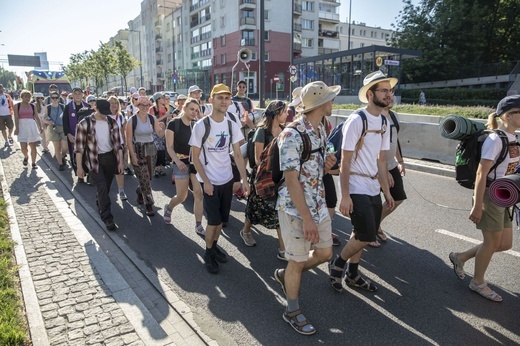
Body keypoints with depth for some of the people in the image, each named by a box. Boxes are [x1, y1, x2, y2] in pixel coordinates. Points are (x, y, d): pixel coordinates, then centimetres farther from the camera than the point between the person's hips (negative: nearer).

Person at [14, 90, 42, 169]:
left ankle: (33, 163, 7)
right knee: (23, 147, -5)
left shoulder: (33, 106, 8)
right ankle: (26, 157, 27)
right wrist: (17, 128, -13)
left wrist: (40, 127, 0)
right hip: (22, 126, -1)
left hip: (32, 126, 1)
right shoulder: (17, 106, 3)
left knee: (33, 146, 1)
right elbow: (16, 118, -4)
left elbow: (37, 117, 8)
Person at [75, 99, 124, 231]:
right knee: (102, 188, -10)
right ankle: (107, 218, -6)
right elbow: (79, 146, -7)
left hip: (110, 158, 4)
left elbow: (117, 144, 8)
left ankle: (100, 206, 38)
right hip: (94, 159, -4)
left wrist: (120, 162, 4)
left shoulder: (112, 123, 4)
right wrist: (79, 167, -9)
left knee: (106, 187, 13)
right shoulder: (85, 124, -9)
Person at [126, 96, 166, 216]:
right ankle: (149, 204, 6)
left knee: (147, 177, 13)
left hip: (151, 149, 4)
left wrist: (162, 128, -24)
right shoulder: (132, 120, -9)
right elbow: (129, 139, -9)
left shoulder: (153, 119, 1)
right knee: (144, 179, -5)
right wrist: (133, 156, -13)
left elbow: (160, 135, -1)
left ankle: (139, 191, 46)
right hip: (137, 150, -4)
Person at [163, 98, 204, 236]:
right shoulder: (173, 123, -8)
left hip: (196, 161, 4)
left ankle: (198, 226, 7)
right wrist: (177, 161, -23)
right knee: (182, 196, 3)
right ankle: (168, 208, 37)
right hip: (181, 162, -4)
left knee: (199, 193, -3)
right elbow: (169, 147, -10)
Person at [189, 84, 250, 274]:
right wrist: (205, 181, -16)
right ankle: (208, 253, 21)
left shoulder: (232, 125, -1)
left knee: (222, 219, 14)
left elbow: (238, 154, 2)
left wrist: (244, 179, -6)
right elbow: (195, 157, -11)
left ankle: (214, 246, 35)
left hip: (227, 179, 5)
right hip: (210, 181, -4)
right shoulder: (201, 125, -14)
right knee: (213, 220, -1)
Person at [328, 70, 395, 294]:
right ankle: (337, 264, 17)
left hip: (374, 188, 8)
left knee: (361, 235, 14)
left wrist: (386, 190, 13)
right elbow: (345, 161, -16)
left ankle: (352, 274, 32)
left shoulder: (384, 122, 9)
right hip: (356, 188, -7)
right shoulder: (356, 120, -15)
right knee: (366, 236, -7)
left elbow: (381, 160, 14)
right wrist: (345, 195, -18)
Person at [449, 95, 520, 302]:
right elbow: (481, 174, -20)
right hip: (489, 197, -9)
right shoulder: (495, 139, -18)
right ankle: (478, 282, 26)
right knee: (493, 242, 5)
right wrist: (477, 206, -22)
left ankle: (460, 257, 29)